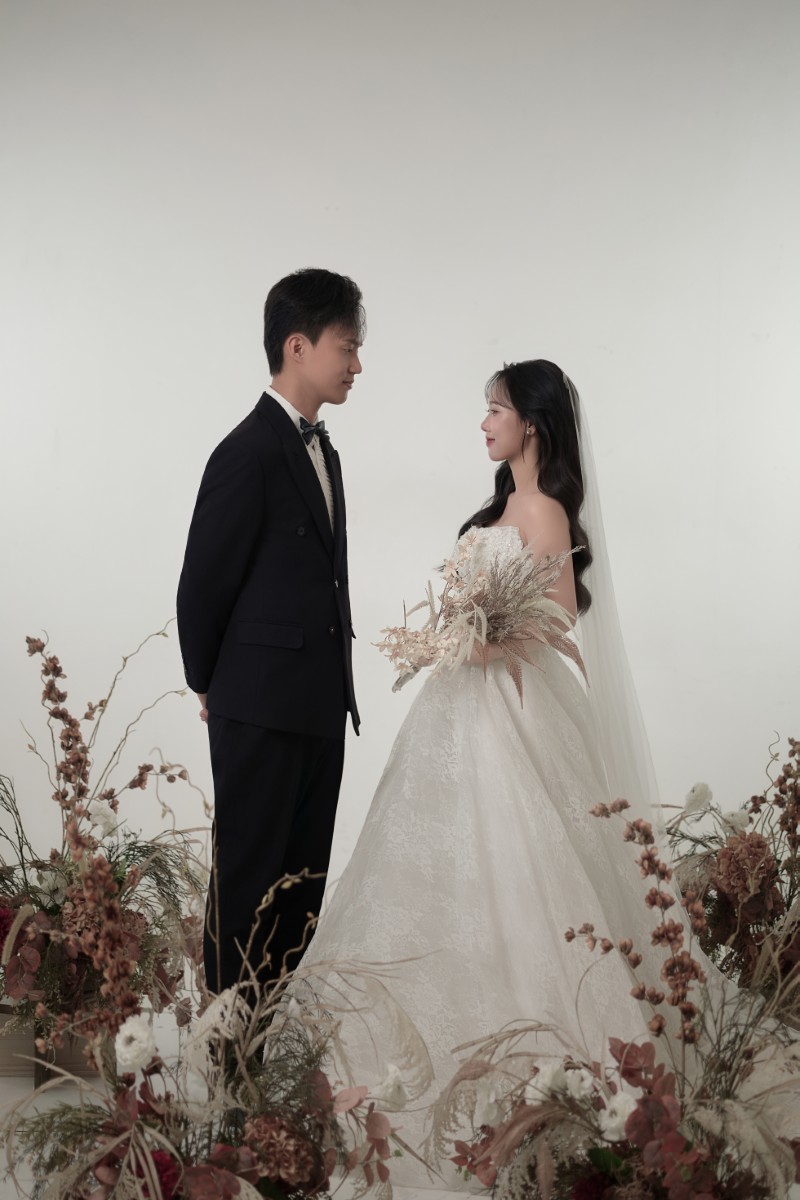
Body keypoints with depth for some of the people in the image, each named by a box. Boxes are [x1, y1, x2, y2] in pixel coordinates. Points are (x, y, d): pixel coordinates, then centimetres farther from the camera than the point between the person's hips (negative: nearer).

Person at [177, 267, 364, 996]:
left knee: (305, 875, 14)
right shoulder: (250, 454, -16)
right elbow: (202, 585, -11)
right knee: (250, 876, 3)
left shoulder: (321, 450, 12)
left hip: (319, 707, 8)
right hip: (262, 710, -8)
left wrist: (336, 687, 14)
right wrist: (210, 686, 2)